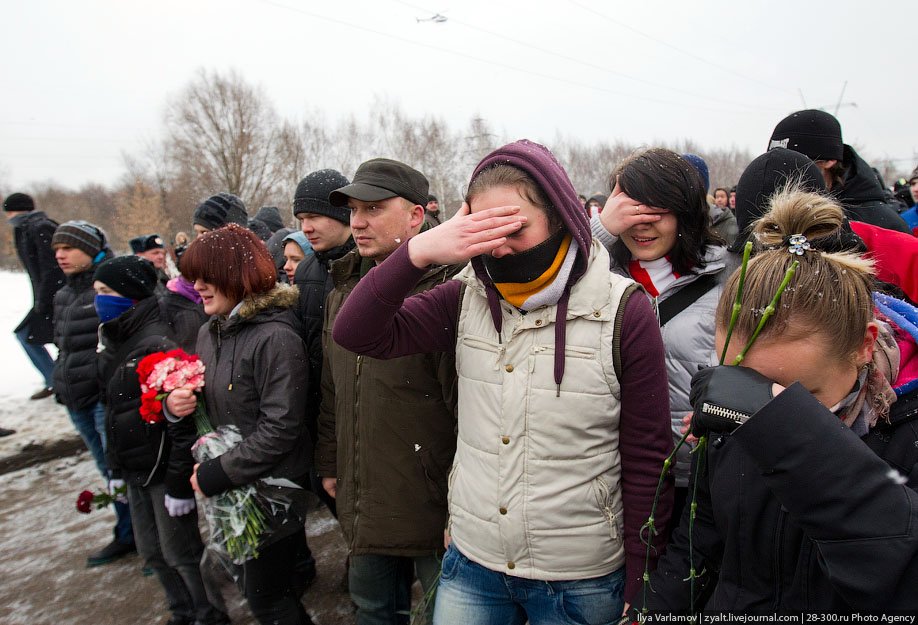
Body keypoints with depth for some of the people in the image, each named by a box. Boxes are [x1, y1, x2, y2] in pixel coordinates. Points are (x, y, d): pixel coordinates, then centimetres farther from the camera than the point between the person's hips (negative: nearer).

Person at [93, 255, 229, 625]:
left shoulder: (159, 344, -21)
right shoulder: (115, 343, 8)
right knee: (153, 553, 19)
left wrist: (179, 483, -21)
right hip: (135, 470, 9)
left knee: (180, 552, 5)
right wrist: (116, 468, 19)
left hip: (165, 470, -9)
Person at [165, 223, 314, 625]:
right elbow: (209, 405, 14)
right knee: (252, 585, 23)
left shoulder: (275, 337, -22)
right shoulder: (209, 333, 5)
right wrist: (174, 404, -7)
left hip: (272, 492, -8)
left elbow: (279, 429, -23)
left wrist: (215, 475, -18)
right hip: (229, 490, 8)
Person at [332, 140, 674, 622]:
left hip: (582, 583, -2)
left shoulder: (623, 312, -14)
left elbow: (647, 462, -9)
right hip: (471, 564, 3)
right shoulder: (467, 300, -4)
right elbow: (355, 334, -10)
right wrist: (418, 252, -23)